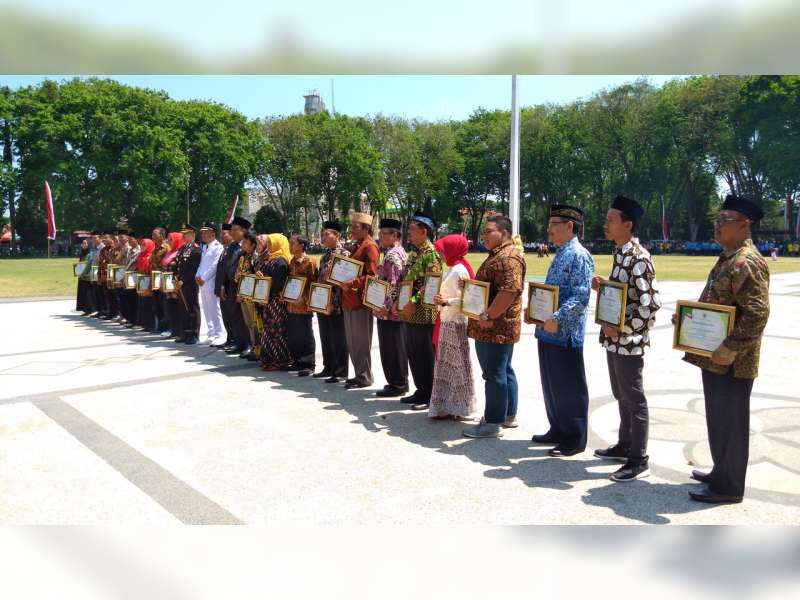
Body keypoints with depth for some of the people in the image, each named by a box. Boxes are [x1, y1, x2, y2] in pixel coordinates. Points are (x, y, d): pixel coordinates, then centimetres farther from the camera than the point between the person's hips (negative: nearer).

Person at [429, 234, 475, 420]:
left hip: (454, 324, -10)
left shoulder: (458, 270, -16)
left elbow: (464, 300, -22)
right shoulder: (454, 268, 14)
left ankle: (455, 407, 8)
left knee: (454, 365, -1)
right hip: (448, 322, 10)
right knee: (447, 365, 14)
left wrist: (445, 302, -32)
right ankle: (448, 405, 22)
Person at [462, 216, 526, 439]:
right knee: (505, 371, 16)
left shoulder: (508, 257, -16)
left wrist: (488, 317, -24)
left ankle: (493, 423, 1)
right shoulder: (497, 255, 19)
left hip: (495, 328, -11)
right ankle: (509, 415, 27)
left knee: (495, 374, -5)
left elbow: (510, 290, -27)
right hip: (500, 328, 11)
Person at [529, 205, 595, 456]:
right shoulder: (560, 255, 16)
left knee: (569, 388, 1)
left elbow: (581, 296, -22)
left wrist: (558, 319, -27)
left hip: (565, 333, -9)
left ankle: (574, 439, 13)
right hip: (548, 331, 9)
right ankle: (557, 430, 30)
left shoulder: (579, 256, -14)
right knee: (551, 385, 17)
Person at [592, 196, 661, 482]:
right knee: (621, 396, 19)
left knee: (634, 399, 0)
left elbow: (651, 303, -23)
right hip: (615, 339, 9)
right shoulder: (619, 253, 11)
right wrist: (602, 288, 3)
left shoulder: (638, 257, -18)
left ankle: (639, 461, 11)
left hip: (628, 341, -9)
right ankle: (625, 446, 33)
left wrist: (620, 329, -20)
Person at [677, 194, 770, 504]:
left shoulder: (748, 262, -18)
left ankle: (728, 487, 15)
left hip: (731, 363, -10)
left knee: (730, 423, 2)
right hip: (713, 358, 10)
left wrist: (729, 351, -25)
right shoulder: (727, 258, 14)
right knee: (718, 419, 20)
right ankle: (721, 472, 35)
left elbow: (758, 315, -25)